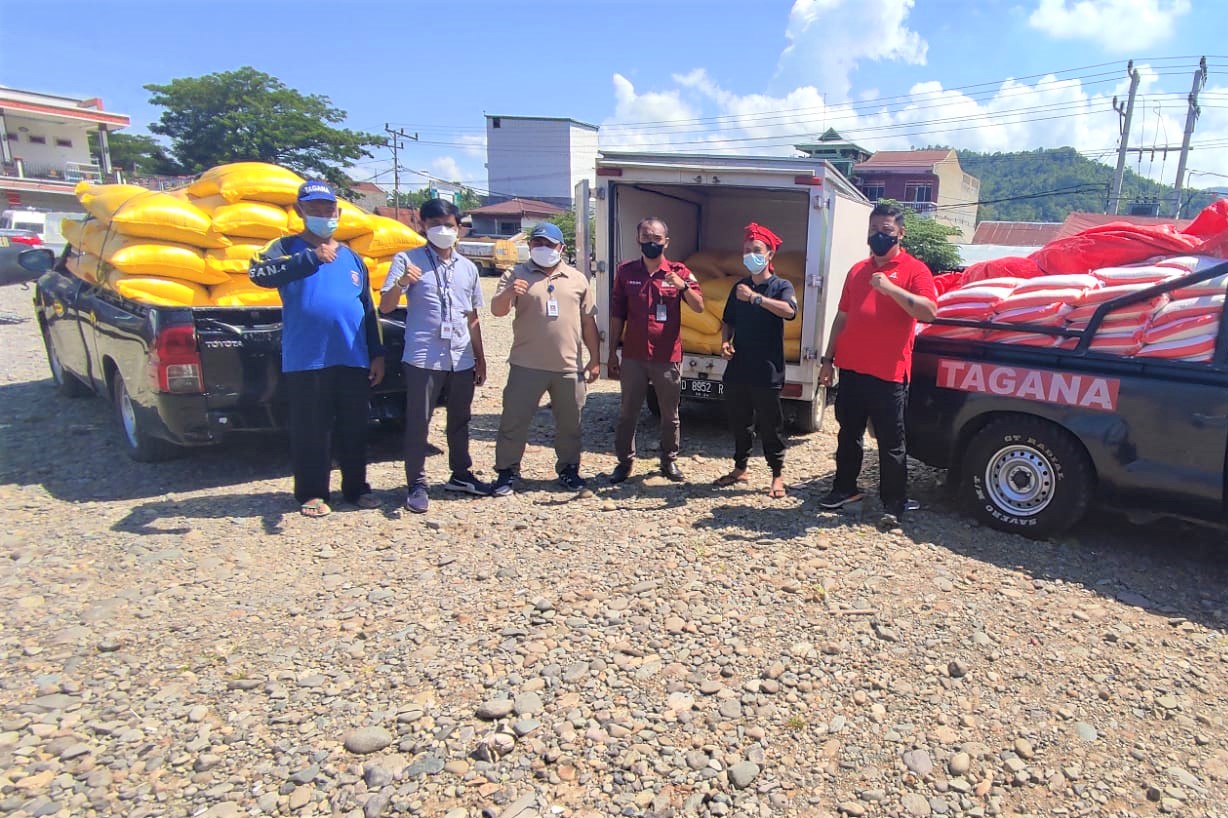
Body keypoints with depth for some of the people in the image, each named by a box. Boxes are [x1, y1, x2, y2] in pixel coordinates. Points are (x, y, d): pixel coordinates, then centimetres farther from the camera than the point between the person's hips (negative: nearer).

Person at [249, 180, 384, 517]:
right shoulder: (286, 248, 2)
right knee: (311, 431, 4)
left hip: (354, 360, 4)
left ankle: (356, 487, 25)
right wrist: (311, 257, -25)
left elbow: (368, 309, 16)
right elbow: (258, 273, -20)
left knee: (354, 429, 11)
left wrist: (377, 354, 12)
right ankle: (312, 493, 19)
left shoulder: (351, 257, 15)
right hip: (306, 362, -3)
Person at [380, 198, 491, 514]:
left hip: (462, 359, 5)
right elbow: (385, 307, -8)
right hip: (423, 359, -5)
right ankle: (416, 485, 9)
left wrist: (480, 358, 16)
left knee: (460, 421, 14)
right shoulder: (408, 260, -1)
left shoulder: (468, 268, 14)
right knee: (418, 423, 1)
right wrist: (401, 282, -28)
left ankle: (461, 475, 27)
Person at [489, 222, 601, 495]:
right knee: (514, 421, 2)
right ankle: (506, 471, 15)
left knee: (570, 424, 11)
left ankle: (568, 469, 26)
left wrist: (595, 359, 10)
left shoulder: (577, 279, 10)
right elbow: (497, 311, -8)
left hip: (569, 367, 2)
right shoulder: (517, 275, 3)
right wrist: (508, 294, -30)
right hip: (527, 366, -2)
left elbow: (588, 321, 13)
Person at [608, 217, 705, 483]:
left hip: (668, 358, 0)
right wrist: (612, 354, 4)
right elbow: (617, 316, 4)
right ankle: (625, 461, 23)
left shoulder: (679, 272, -1)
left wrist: (684, 286, -26)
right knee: (627, 413, 9)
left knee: (670, 414, 11)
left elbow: (699, 307, -7)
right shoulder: (625, 271, 2)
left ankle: (669, 460, 28)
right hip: (633, 357, 1)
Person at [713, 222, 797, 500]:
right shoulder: (739, 287, 12)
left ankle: (777, 476, 14)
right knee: (739, 423, 14)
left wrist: (755, 297, -31)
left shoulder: (781, 286, -4)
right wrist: (725, 342, 0)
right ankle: (739, 468, 28)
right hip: (737, 369, 5)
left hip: (767, 372, -5)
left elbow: (789, 311, -26)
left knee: (770, 426, 3)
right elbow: (728, 321, 19)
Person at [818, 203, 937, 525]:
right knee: (849, 433, 16)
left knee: (891, 442, 2)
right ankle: (845, 487, 31)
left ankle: (894, 503, 12)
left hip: (888, 374, -5)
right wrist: (828, 359, 13)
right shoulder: (857, 270, 14)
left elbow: (929, 312, -18)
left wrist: (891, 288, -27)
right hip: (851, 369, 6)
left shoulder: (913, 269, -3)